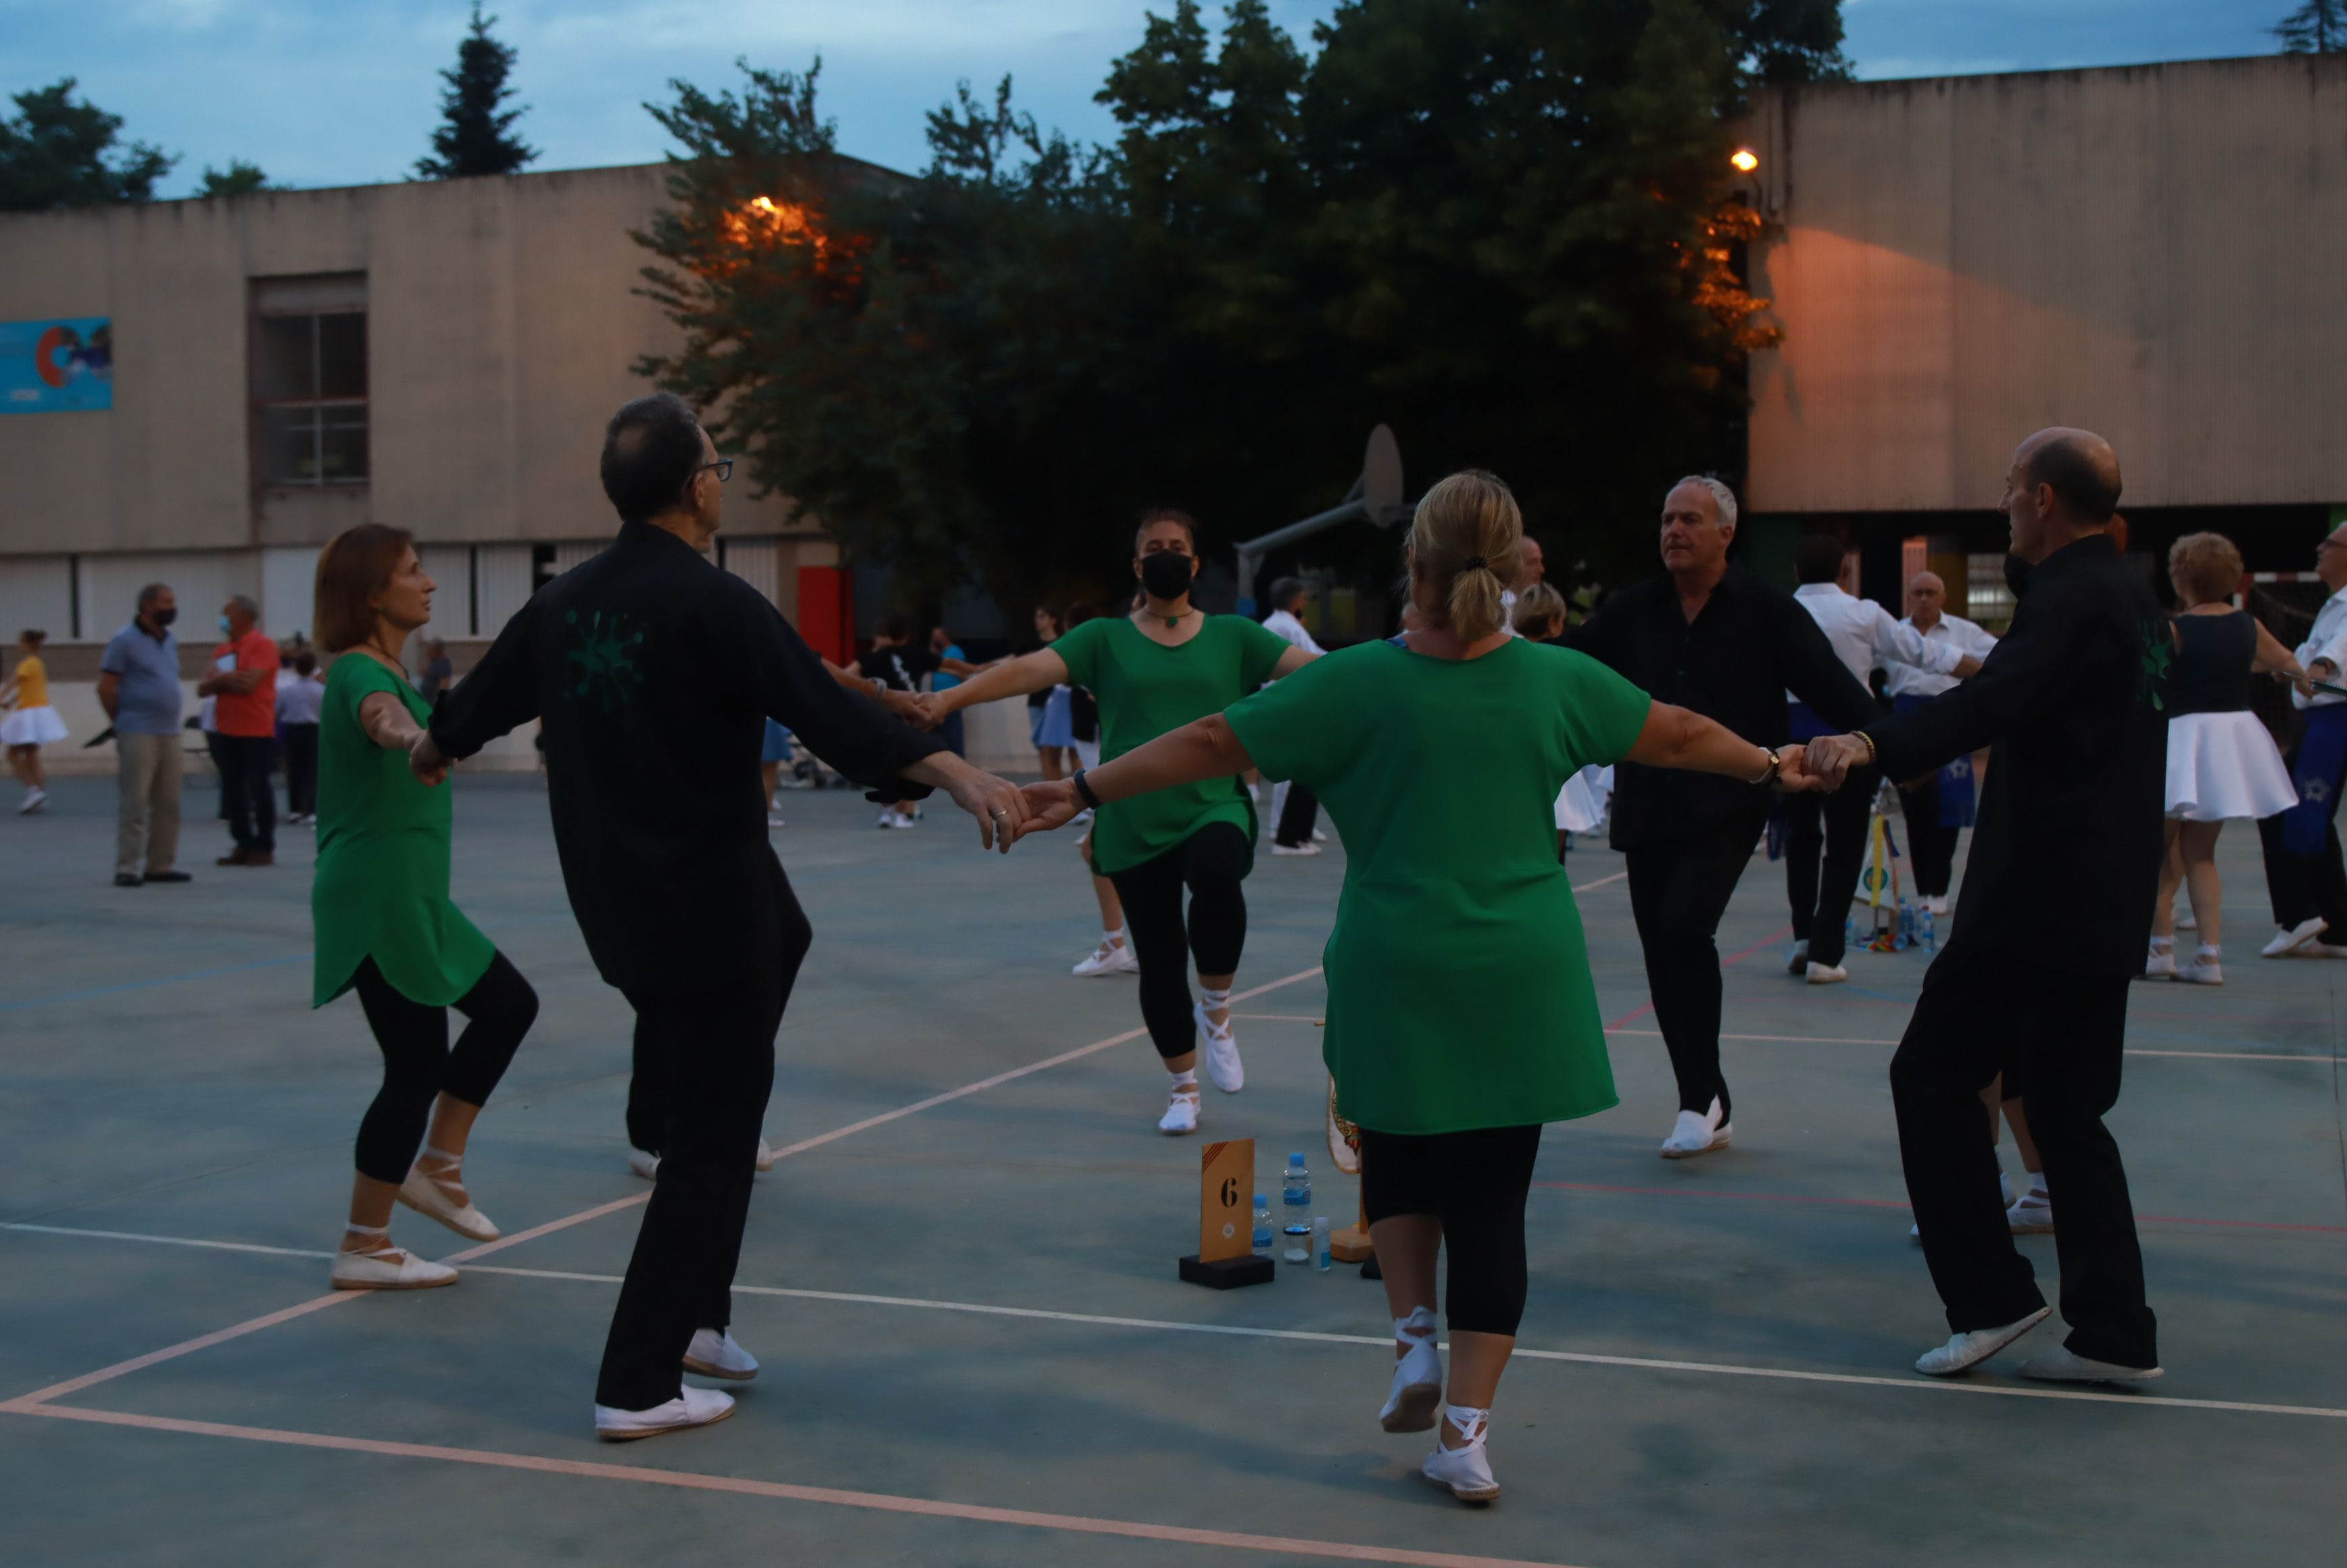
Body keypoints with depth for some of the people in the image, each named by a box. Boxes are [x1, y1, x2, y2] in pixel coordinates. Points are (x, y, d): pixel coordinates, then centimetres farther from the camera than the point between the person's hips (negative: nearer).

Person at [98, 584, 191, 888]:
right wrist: (122, 722, 0)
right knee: (135, 804, -7)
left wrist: (171, 717, 11)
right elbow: (106, 688, -6)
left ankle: (161, 865, 14)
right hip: (138, 735, -7)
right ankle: (127, 869, -4)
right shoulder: (124, 641, -6)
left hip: (170, 733, 7)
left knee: (168, 805, 7)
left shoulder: (170, 641, 15)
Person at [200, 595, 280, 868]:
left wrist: (220, 680, -1)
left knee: (258, 787, -5)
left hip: (256, 731, -7)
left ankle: (264, 847, 0)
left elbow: (248, 683, -18)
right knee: (233, 788, 7)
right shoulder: (223, 650, 17)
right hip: (228, 730, 7)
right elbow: (203, 689, 12)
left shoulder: (262, 645, -6)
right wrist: (226, 679, -8)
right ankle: (244, 845, 13)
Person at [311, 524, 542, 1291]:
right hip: (379, 898, -10)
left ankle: (437, 1166, 20)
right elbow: (380, 717, -44)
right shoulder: (363, 673, -18)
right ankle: (364, 1249, 5)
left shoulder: (386, 668, 13)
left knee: (508, 1005, 16)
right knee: (416, 1066, -4)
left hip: (406, 896, 10)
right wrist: (415, 740, -65)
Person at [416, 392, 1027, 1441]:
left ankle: (693, 1316, 26)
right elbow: (828, 715, -30)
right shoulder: (712, 602, -17)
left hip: (615, 910, 8)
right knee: (710, 1143, 2)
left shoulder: (565, 603, 5)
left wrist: (430, 753, 44)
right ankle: (639, 1386, 5)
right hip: (708, 911, -8)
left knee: (706, 1107, 26)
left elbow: (477, 704, 22)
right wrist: (958, 775, -37)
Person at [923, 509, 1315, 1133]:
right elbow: (1029, 670, -7)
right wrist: (948, 699, -20)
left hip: (1215, 809, -1)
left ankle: (1216, 1010, -10)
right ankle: (1183, 1088, 30)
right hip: (1134, 826, 1)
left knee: (1216, 873, -35)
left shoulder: (1232, 636, 6)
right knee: (1159, 962, 6)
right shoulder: (1106, 639, 5)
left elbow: (1315, 669, -3)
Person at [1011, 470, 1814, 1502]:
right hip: (1522, 980, 1)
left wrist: (1084, 791, 2)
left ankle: (1414, 1341, 14)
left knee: (1398, 1154, 25)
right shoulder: (1556, 680, -1)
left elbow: (1207, 745, -7)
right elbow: (1680, 736, 13)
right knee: (1491, 1202, 7)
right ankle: (1466, 1431, 6)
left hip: (1396, 979, -1)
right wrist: (1770, 767, 32)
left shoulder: (1359, 683, -8)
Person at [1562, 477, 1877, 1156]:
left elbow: (1830, 685, -8)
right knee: (1664, 962, 7)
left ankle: (1701, 1096, -8)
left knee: (1684, 925, -24)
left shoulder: (1767, 611, -1)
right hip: (1646, 811, 5)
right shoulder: (1633, 610, 8)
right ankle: (1707, 1112, 22)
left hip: (1727, 808, -4)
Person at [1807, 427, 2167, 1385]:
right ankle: (2113, 1332, 11)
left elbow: (1991, 704, -34)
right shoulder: (2129, 596, 15)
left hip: (2037, 898, -10)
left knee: (1933, 1076, 0)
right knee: (2068, 1107, 12)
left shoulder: (2073, 599, -15)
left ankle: (1991, 1297, 2)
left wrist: (1875, 746, -44)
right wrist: (2028, 574, 22)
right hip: (2107, 901, 10)